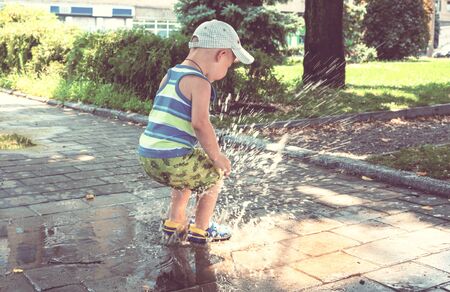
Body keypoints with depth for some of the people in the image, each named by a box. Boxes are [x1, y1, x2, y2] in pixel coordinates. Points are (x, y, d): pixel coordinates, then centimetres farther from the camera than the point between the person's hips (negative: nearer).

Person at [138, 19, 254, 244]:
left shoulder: (170, 76, 16)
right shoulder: (199, 82, -11)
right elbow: (200, 123, -23)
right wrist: (216, 156, -10)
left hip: (147, 156, 9)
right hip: (173, 159, -8)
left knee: (191, 172, 35)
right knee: (214, 175, 17)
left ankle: (175, 222, 41)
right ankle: (201, 230, 27)